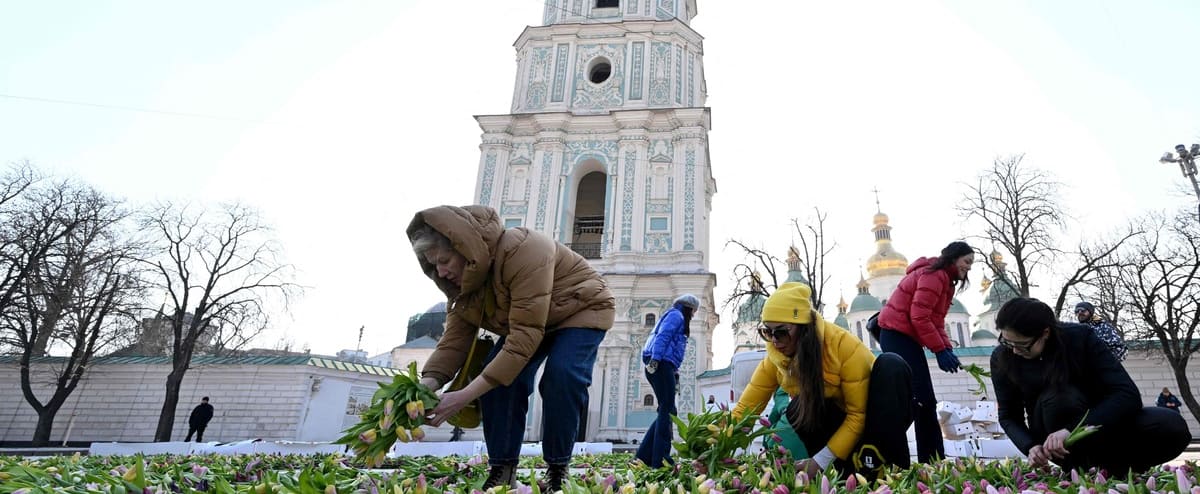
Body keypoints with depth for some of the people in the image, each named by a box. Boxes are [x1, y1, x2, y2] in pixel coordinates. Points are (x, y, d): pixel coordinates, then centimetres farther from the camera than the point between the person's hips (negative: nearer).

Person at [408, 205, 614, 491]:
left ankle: (557, 470, -8)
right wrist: (426, 387, -33)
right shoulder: (463, 281, -12)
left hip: (582, 309, -7)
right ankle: (502, 470, -2)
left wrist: (464, 396, -45)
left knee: (561, 378, -28)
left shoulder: (521, 250, -39)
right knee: (498, 374, -14)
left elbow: (526, 336, -42)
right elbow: (454, 340, -14)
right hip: (526, 318, 7)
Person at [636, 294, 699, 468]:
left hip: (663, 366, 10)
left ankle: (644, 456, 7)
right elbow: (662, 337, -14)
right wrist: (655, 359, -26)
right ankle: (660, 459, -16)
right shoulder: (676, 315, 3)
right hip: (661, 365, -10)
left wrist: (674, 371, 16)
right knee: (667, 411, -12)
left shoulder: (674, 317, 32)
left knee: (666, 412, 9)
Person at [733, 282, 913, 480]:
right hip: (840, 422, 2)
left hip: (878, 418, -2)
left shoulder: (844, 346, -29)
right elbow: (745, 408, -15)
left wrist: (821, 461, -29)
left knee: (890, 365, -32)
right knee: (796, 411, -30)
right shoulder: (774, 359, -16)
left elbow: (860, 414, -25)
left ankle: (884, 466, -31)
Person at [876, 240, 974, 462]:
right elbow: (919, 317, -19)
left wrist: (947, 349, 1)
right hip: (898, 335, -11)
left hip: (906, 338, 11)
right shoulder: (935, 274, -11)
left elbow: (936, 321, 16)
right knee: (921, 401, -14)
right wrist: (940, 350, -16)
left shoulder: (945, 281, 21)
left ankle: (931, 461, 14)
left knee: (923, 401, 9)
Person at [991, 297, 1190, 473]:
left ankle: (1113, 466, -2)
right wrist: (1030, 446, -27)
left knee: (1172, 426, -27)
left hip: (1102, 424, 1)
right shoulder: (1001, 358, -15)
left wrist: (1072, 430, -37)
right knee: (1059, 397, -35)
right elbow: (1008, 416, -6)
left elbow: (1128, 395, -26)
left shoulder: (1080, 337, -19)